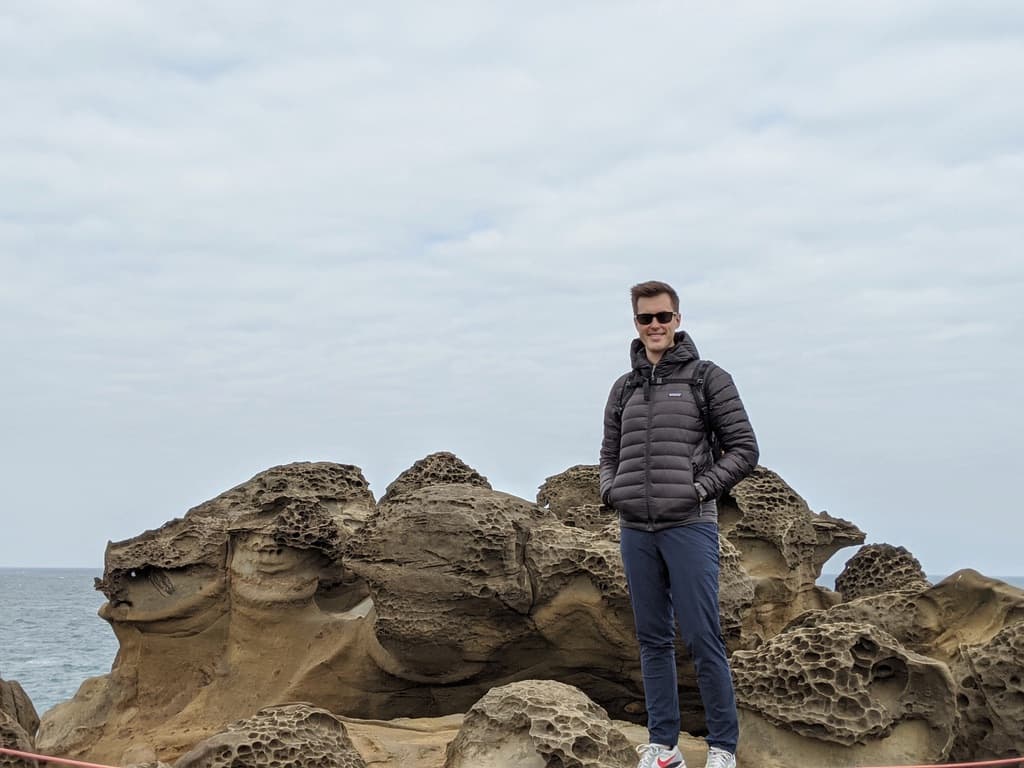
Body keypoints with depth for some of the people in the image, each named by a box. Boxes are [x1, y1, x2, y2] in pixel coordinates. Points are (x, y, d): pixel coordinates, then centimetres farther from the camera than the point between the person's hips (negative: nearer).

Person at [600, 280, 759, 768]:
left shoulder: (708, 379, 1)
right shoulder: (623, 388, 14)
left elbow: (743, 449, 0)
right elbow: (610, 454, 21)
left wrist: (700, 489, -9)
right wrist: (611, 491, 2)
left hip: (689, 526, -4)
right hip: (635, 531, 5)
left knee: (702, 638, -4)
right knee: (652, 639, 9)